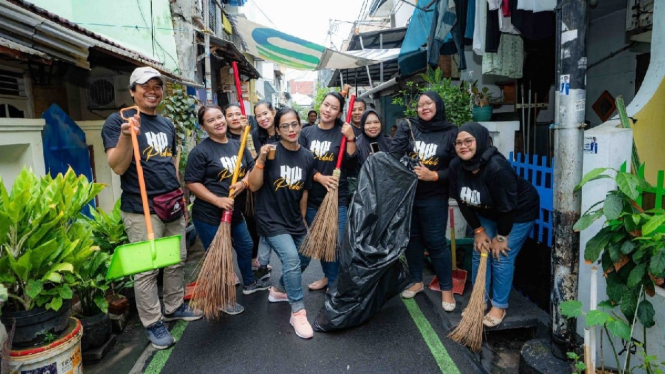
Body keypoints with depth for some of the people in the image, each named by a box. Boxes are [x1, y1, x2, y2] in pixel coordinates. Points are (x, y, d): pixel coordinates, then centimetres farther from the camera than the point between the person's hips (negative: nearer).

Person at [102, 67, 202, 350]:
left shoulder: (167, 124, 14)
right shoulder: (117, 121, -7)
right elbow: (117, 167, -15)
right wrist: (126, 136, -29)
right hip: (141, 210, -7)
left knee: (177, 262, 15)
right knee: (147, 269, 0)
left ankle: (174, 308, 32)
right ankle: (153, 324, 14)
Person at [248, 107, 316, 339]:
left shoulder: (307, 157, 0)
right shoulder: (271, 152, -13)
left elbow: (304, 191, 10)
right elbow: (254, 186, -16)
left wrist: (302, 220, 15)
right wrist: (261, 160, -29)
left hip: (294, 221, 6)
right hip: (272, 219, -6)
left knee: (297, 262, 16)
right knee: (291, 259, -22)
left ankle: (279, 290, 45)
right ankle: (298, 312, -6)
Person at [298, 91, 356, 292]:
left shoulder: (342, 132, -2)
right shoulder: (307, 132, 4)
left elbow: (352, 163, -9)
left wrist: (351, 139, -19)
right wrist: (319, 177, -12)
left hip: (337, 197, -3)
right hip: (312, 197, 3)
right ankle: (328, 277, 36)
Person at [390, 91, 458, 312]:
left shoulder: (451, 133, -4)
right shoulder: (407, 127, 0)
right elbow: (393, 155, -11)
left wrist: (434, 176, -19)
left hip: (433, 198, -3)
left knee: (436, 242, 1)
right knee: (411, 238, 13)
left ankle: (446, 288, 19)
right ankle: (417, 281, 32)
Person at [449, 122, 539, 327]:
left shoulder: (497, 167, -37)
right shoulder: (456, 166, -18)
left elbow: (507, 206, -28)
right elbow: (463, 202, -8)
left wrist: (501, 236, -17)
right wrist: (479, 231, -5)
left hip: (519, 213, -6)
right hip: (487, 213, 6)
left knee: (502, 258, -5)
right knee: (479, 254, 6)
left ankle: (499, 306, 14)